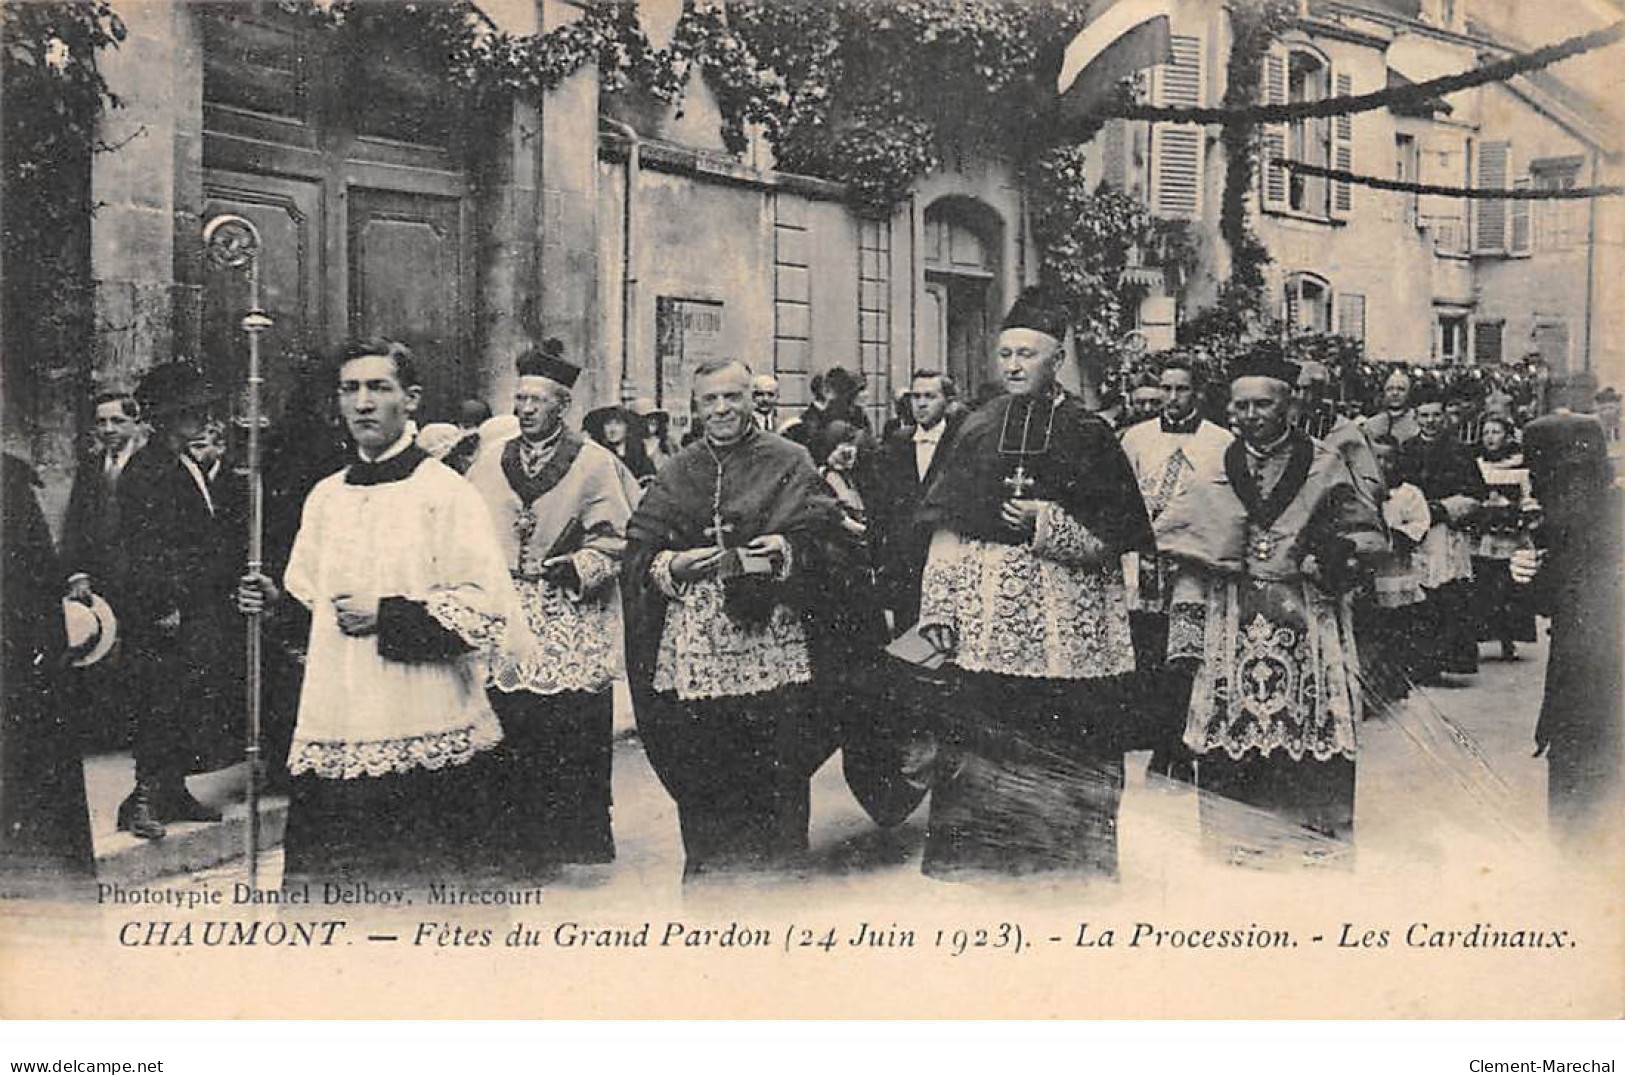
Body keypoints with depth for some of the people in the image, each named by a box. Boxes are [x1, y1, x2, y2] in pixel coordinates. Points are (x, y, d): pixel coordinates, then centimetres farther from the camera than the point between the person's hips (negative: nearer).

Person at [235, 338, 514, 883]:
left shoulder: (448, 493, -4)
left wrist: (385, 617, -14)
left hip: (425, 738, -5)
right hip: (330, 735, 5)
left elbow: (487, 610, -11)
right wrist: (274, 602, 3)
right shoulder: (325, 497, 14)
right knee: (316, 875, 6)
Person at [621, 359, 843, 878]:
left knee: (777, 765, -1)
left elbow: (820, 536, 0)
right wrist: (675, 566, -9)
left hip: (772, 639, -2)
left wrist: (783, 554, -17)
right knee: (699, 768, 2)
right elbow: (638, 550, 10)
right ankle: (708, 872, 16)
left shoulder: (788, 461, 7)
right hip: (693, 643, 2)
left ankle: (778, 872, 14)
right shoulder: (677, 473, 15)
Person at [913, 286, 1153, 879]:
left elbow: (1120, 535, 0)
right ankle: (979, 863, 13)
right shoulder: (979, 431, 10)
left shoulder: (1088, 433, 2)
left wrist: (1050, 524, -13)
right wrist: (939, 606, 1)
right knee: (985, 747, 2)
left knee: (1066, 755, 0)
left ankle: (1070, 866, 14)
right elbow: (948, 529, 8)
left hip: (1067, 622, -2)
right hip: (987, 618, 2)